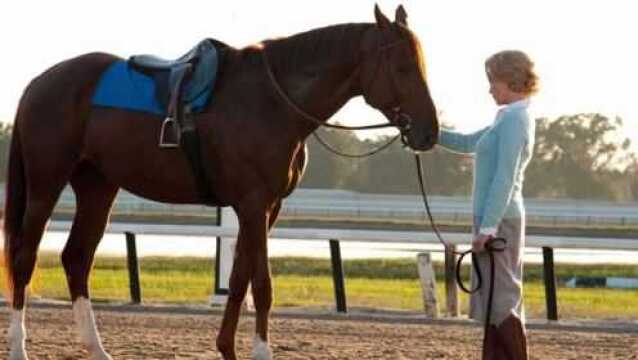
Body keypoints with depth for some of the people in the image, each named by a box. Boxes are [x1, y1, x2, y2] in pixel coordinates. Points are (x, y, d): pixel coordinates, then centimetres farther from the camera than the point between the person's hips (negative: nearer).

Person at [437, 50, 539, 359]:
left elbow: (504, 178, -21)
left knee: (502, 299, -9)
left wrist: (488, 226, -23)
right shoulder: (510, 118, 15)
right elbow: (468, 143, 28)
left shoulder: (514, 119, -15)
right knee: (493, 299, 12)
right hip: (497, 219, 10)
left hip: (498, 219, -10)